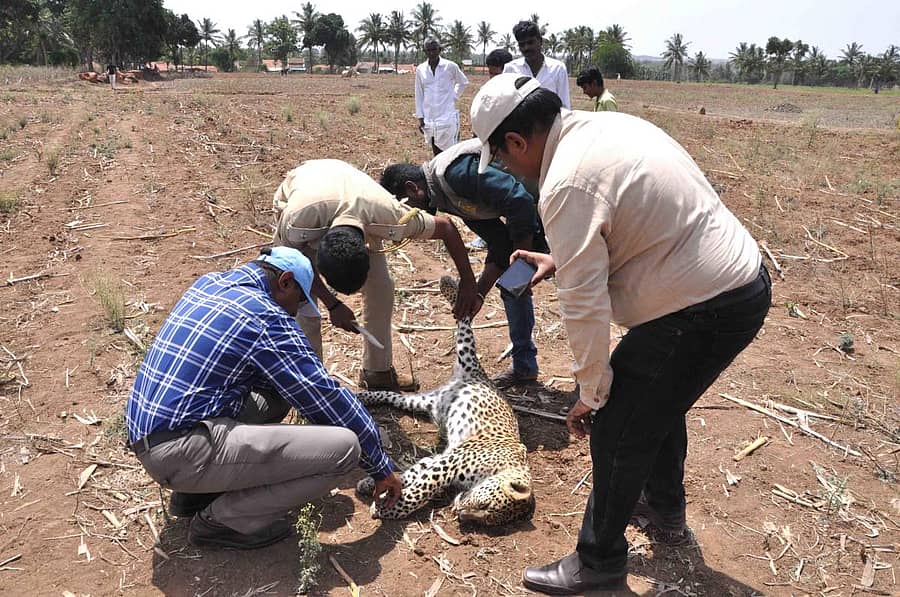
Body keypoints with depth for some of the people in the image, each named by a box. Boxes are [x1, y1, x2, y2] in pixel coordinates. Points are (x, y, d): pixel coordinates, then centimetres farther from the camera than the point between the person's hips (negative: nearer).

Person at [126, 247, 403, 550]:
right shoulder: (265, 318, -12)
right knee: (344, 447, -14)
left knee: (279, 388, 23)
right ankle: (222, 518, 1)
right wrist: (381, 468, 5)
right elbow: (328, 399, -7)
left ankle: (195, 490, 18)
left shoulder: (209, 283, 13)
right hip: (179, 451, -10)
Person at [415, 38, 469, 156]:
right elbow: (419, 95, 9)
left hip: (447, 118, -3)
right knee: (436, 153, 9)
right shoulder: (420, 69, 4)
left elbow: (463, 82, 14)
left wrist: (454, 97, 5)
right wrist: (420, 117, 5)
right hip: (429, 119, 3)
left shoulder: (451, 66, -4)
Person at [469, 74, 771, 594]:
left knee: (617, 431, 3)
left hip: (699, 311, -10)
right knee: (661, 403, 27)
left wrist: (591, 395, -9)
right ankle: (665, 510, 49)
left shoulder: (567, 185, -22)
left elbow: (585, 305, -22)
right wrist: (560, 260, 16)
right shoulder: (611, 124, 7)